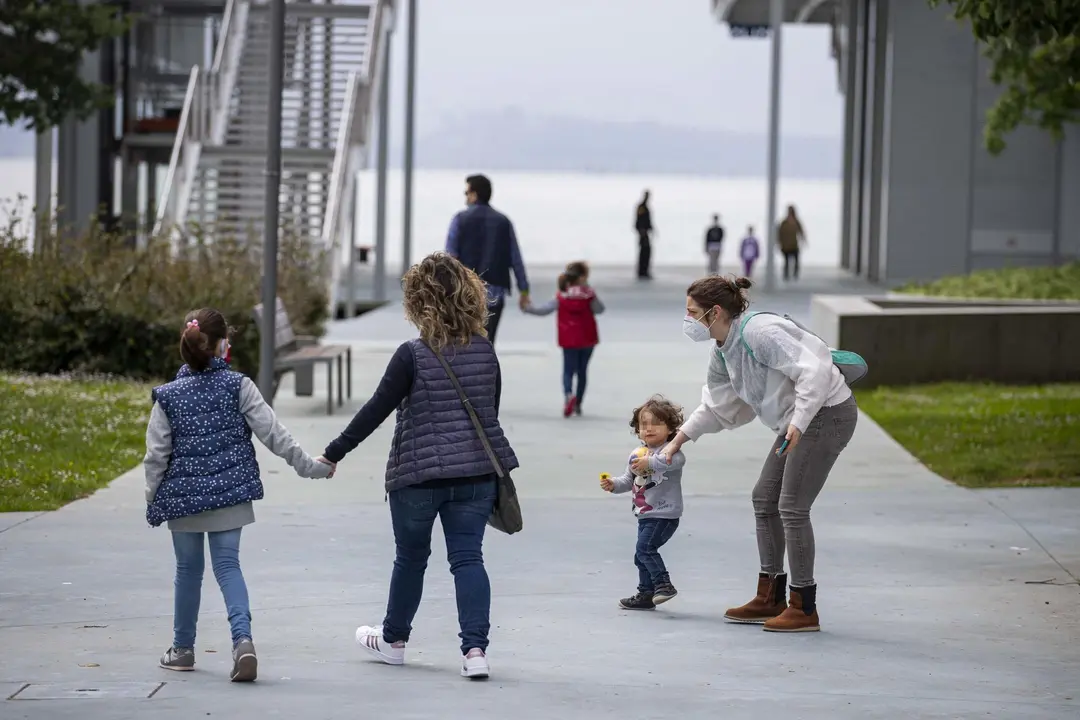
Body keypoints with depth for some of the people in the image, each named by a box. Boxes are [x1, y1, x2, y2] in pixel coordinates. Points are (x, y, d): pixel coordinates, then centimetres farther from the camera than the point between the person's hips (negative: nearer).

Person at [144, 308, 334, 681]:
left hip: (183, 496, 0)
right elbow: (273, 433, -8)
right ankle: (243, 640, -19)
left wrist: (153, 500, 9)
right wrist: (309, 466, -1)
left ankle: (183, 649, 25)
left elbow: (156, 456, -2)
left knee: (188, 569, 15)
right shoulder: (238, 387, -6)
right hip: (230, 494, 0)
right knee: (227, 565, 3)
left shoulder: (169, 396, -4)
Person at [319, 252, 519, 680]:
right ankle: (475, 648, -10)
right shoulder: (485, 352, 1)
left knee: (411, 558, 14)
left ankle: (393, 640, 32)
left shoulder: (413, 355, -13)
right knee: (468, 557, 4)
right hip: (476, 469, 3)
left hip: (418, 472, -3)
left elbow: (376, 410, -11)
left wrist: (334, 453, -2)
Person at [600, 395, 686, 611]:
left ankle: (663, 584, -18)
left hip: (664, 514, -9)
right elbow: (628, 480, 18)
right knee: (642, 554, 14)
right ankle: (646, 595, 25)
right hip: (645, 515, 9)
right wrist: (613, 484, -2)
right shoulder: (637, 455, 12)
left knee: (645, 547, -22)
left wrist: (650, 462, -44)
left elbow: (676, 460, -36)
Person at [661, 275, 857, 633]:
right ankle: (770, 599, 21)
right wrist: (679, 439, 18)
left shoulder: (759, 333, -24)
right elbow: (718, 406, 22)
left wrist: (798, 422, -34)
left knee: (792, 507, -10)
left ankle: (804, 609, -3)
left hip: (828, 412, -10)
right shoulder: (722, 354, 8)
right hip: (797, 421, 10)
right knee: (764, 499, 12)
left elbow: (812, 371, -28)